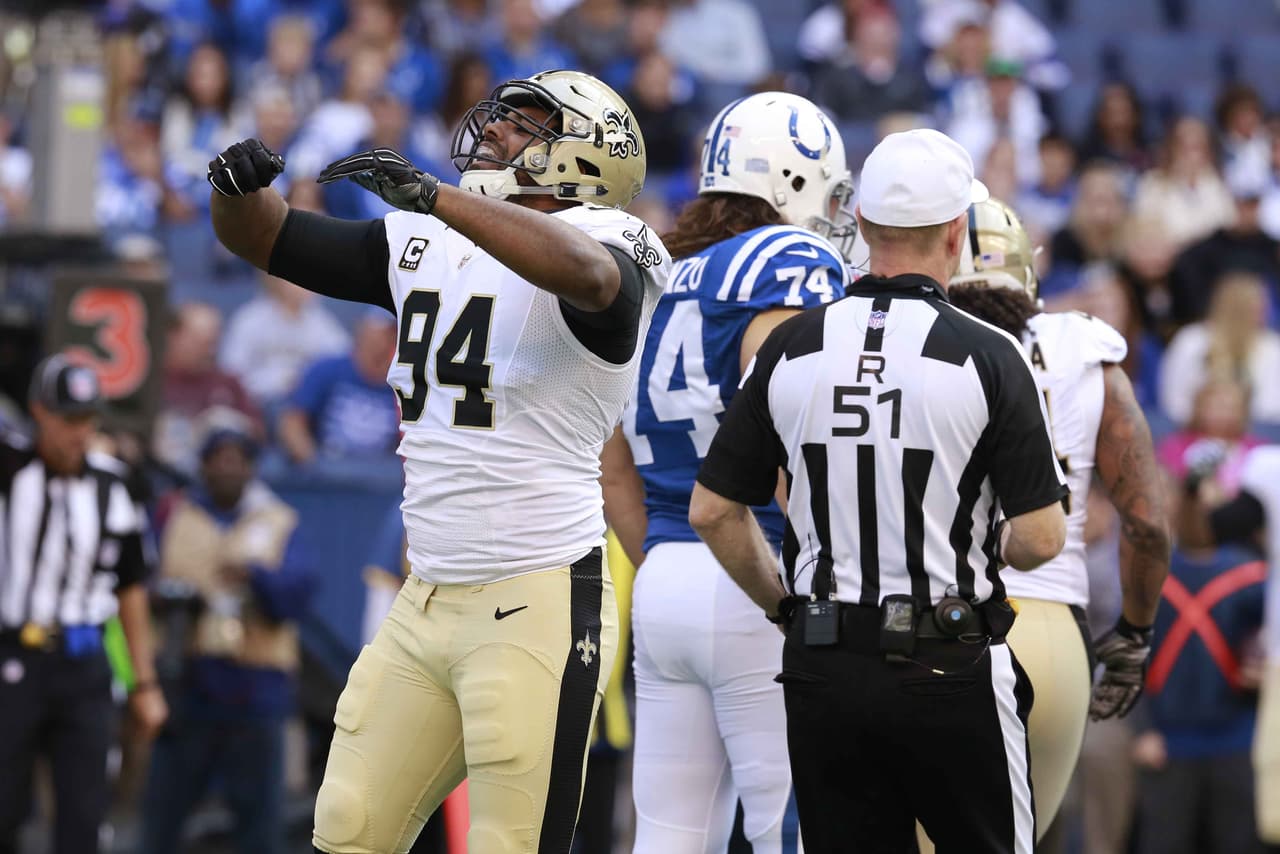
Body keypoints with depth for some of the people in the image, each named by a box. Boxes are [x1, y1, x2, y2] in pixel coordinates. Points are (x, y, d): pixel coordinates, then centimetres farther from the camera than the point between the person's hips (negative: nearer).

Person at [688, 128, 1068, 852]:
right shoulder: (988, 358, -10)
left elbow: (713, 512, 5)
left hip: (823, 671, 3)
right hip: (950, 671, -3)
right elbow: (1040, 538, -9)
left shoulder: (792, 349, 1)